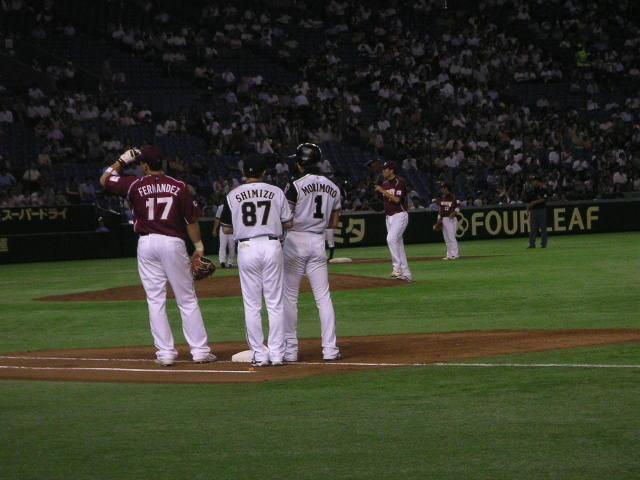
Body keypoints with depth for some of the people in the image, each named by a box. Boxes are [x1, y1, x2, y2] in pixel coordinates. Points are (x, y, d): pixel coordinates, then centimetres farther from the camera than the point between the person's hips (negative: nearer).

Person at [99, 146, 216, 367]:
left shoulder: (135, 185, -1)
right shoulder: (179, 186, -1)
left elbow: (105, 180, 13)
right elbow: (191, 219, -1)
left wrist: (122, 161, 24)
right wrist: (199, 245, 7)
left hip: (146, 244, 1)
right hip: (173, 243, -1)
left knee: (156, 300, 5)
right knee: (187, 299, 3)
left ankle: (165, 351, 2)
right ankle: (200, 350, 2)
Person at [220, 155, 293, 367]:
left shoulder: (233, 195, 2)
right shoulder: (276, 192, 3)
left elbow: (226, 229, 7)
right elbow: (288, 223, 4)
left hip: (246, 248, 0)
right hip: (272, 246, 0)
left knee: (252, 305, 5)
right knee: (275, 303, 5)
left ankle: (259, 355, 4)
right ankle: (277, 354, 4)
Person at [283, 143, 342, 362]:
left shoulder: (297, 186, -10)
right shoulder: (333, 188, 7)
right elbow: (334, 223, 11)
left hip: (295, 240, -5)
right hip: (318, 242, 5)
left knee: (289, 296, 2)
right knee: (323, 296, 7)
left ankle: (289, 350, 2)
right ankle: (330, 349, 2)